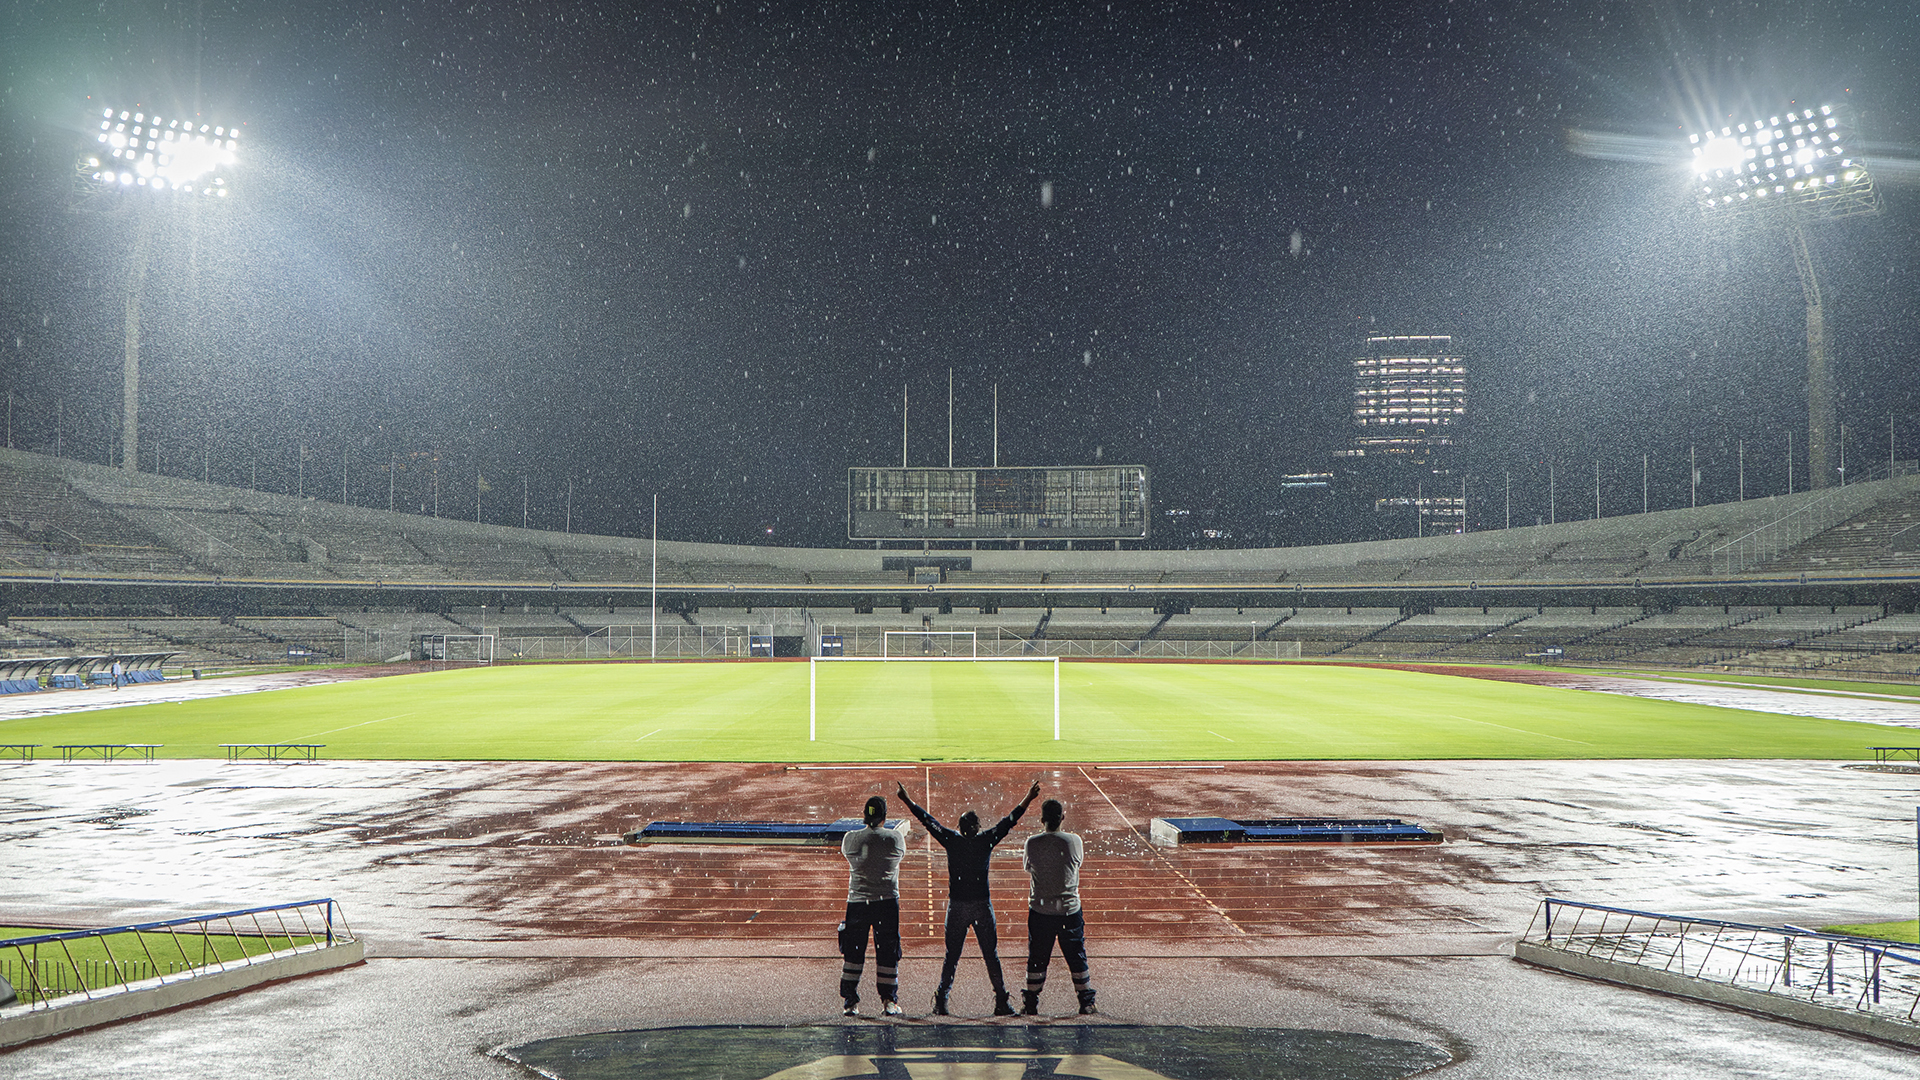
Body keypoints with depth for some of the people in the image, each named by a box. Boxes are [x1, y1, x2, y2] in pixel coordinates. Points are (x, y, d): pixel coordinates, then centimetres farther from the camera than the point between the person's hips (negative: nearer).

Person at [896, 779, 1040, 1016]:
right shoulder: (987, 840, -4)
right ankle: (1002, 1001, 8)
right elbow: (1009, 821, 5)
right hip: (982, 905, 0)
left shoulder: (952, 840, -4)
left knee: (951, 955, 7)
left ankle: (941, 1002, 4)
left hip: (956, 905, 0)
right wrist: (1028, 799, 15)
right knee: (991, 955, 6)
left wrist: (907, 800, 16)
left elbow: (928, 821, 6)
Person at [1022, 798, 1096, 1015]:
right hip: (1070, 908, 0)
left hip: (1040, 910, 0)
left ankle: (1031, 1004, 17)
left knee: (1037, 958, 11)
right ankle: (1086, 1003, 17)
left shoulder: (1033, 843, -10)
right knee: (1077, 957, 11)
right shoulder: (1074, 841, -9)